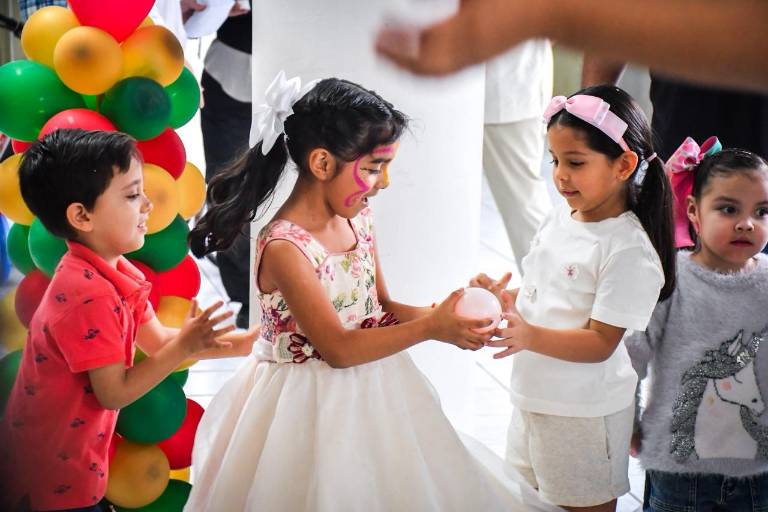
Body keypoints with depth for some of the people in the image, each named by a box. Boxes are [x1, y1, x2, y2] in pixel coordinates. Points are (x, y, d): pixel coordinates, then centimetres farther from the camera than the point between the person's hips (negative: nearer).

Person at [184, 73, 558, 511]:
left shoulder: (358, 220, 0)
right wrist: (429, 328, -24)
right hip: (313, 407, -7)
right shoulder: (284, 247, -24)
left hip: (369, 390, 7)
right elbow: (339, 348, -24)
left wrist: (442, 315, -9)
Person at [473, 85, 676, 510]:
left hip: (583, 412, -8)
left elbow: (601, 342, -24)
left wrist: (530, 337, -36)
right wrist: (502, 297, -6)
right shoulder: (558, 219, 2)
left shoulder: (628, 249, -21)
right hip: (533, 397, 8)